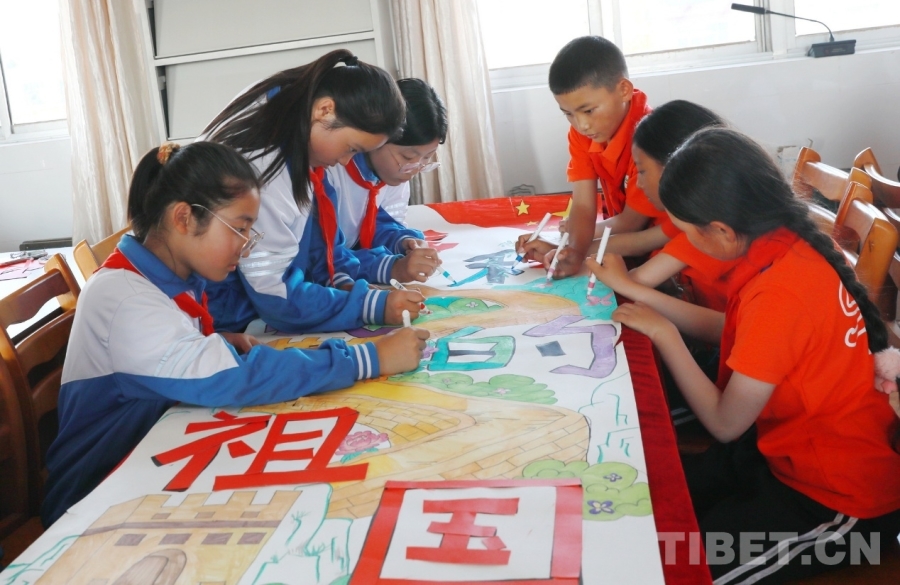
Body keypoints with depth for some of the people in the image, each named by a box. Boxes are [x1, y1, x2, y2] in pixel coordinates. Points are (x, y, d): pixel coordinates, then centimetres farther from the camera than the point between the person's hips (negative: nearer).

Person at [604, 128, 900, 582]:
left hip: (836, 499, -8)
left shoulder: (779, 295, -32)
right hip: (789, 449, 8)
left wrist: (663, 333, -11)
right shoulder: (788, 242, -7)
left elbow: (724, 423, -20)